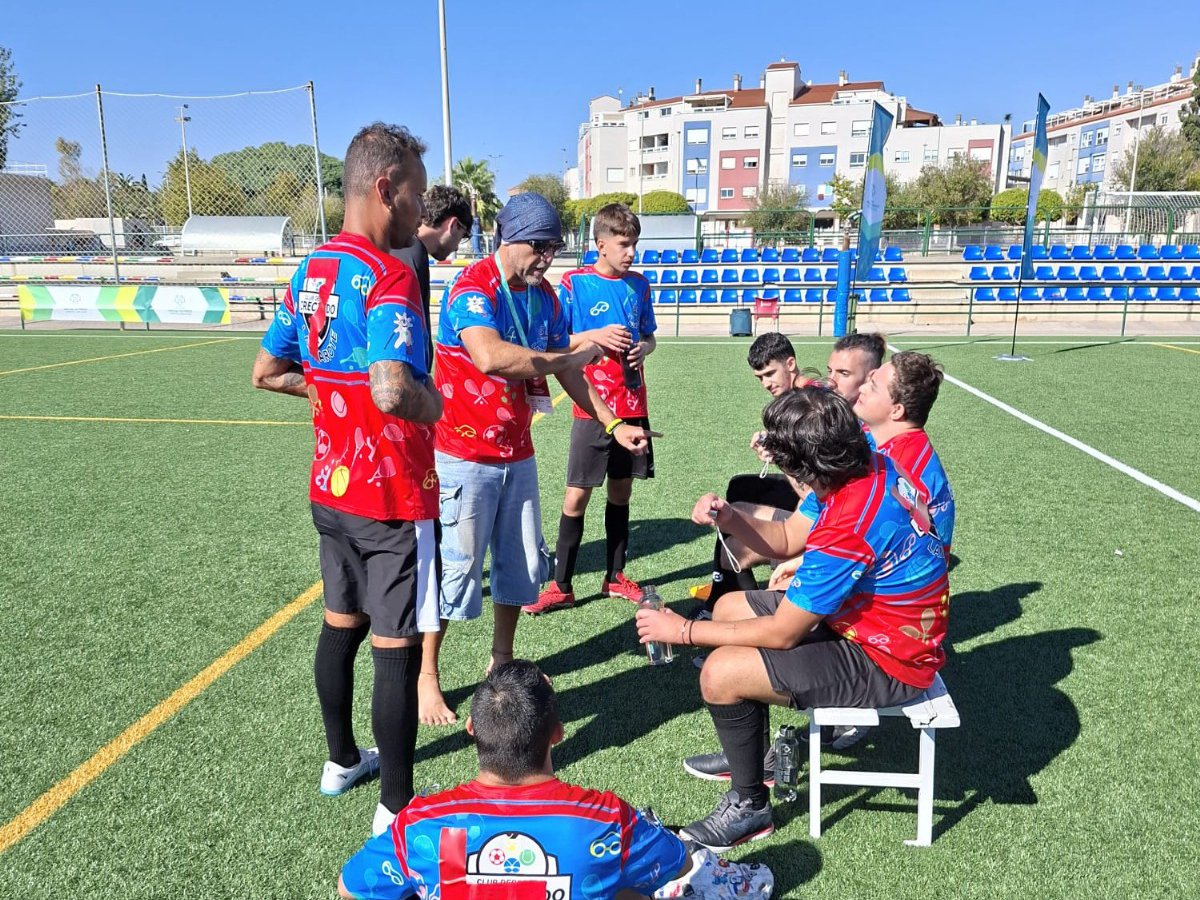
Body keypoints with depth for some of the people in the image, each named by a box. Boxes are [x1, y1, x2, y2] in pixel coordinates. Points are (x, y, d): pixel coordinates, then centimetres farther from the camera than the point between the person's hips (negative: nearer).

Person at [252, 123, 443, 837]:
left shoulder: (312, 270, 7)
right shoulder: (387, 275, -20)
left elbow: (268, 371, 16)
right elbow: (393, 392, -33)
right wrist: (436, 404, -13)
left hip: (331, 486, 9)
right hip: (393, 497, -8)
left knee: (342, 623, 21)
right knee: (397, 644, 2)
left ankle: (342, 761, 40)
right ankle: (396, 806, 16)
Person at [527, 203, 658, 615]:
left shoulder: (639, 284, 7)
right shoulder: (574, 284, -6)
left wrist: (643, 348, -5)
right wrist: (595, 336, -16)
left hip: (633, 406, 4)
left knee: (621, 490, 12)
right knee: (577, 495, -1)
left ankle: (614, 576, 26)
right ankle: (562, 585, 9)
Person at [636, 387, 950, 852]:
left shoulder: (848, 530, -35)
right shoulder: (872, 466, -8)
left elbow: (781, 634, -24)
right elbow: (787, 540, 3)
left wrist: (684, 630, -14)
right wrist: (728, 517, -16)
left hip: (885, 664, -10)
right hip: (871, 617, 10)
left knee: (720, 674, -18)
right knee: (730, 605, 16)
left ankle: (749, 806, 9)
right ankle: (749, 753, 32)